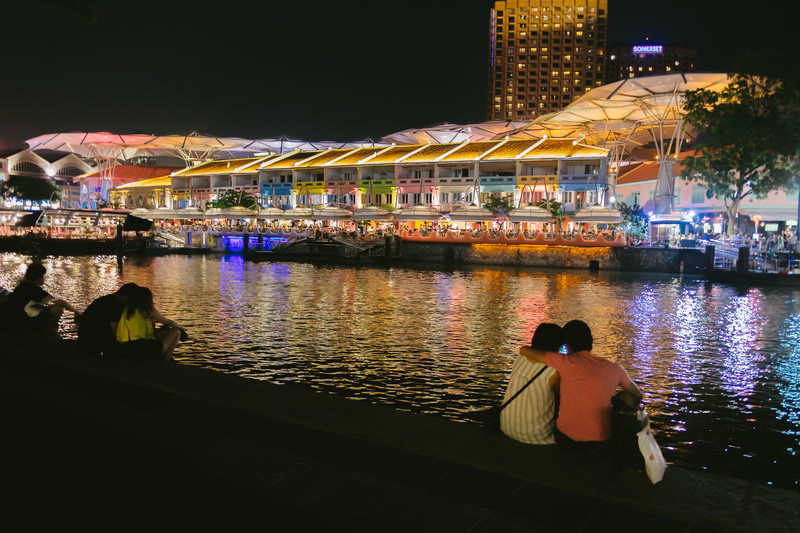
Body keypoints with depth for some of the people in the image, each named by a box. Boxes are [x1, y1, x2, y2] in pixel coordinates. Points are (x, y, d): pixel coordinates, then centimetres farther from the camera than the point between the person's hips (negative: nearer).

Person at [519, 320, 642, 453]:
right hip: (601, 444, 1)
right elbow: (637, 395, 16)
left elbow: (524, 350, -2)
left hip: (566, 441, 0)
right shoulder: (614, 369, -2)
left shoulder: (567, 362, -10)